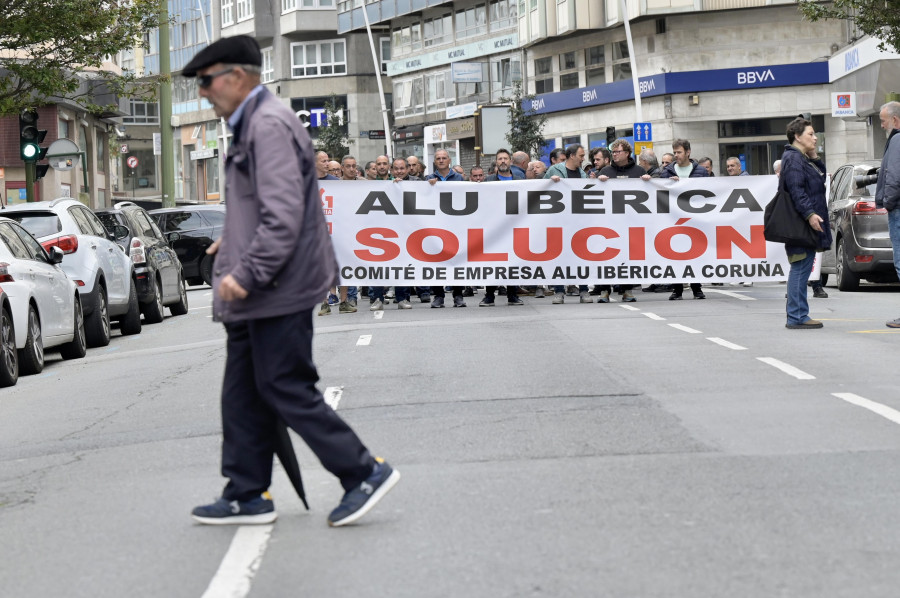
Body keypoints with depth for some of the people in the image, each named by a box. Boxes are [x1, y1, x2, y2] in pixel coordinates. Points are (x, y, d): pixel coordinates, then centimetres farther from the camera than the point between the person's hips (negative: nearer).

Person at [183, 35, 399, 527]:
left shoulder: (270, 125, -17)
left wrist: (245, 273, -24)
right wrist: (237, 241, 17)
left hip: (279, 288, -11)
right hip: (258, 290, 11)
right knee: (243, 394, 12)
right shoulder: (252, 124, 16)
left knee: (287, 391, -6)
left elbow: (284, 215, -25)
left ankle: (365, 473, 2)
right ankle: (247, 496, 19)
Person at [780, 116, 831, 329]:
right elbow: (796, 190, -22)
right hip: (802, 223, -11)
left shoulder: (804, 158, 20)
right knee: (801, 269, -10)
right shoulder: (793, 158, -12)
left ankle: (797, 316, 14)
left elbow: (821, 177, 25)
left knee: (801, 269, 11)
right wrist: (809, 213, -28)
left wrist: (815, 158, 12)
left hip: (807, 224, 11)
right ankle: (797, 317, -9)